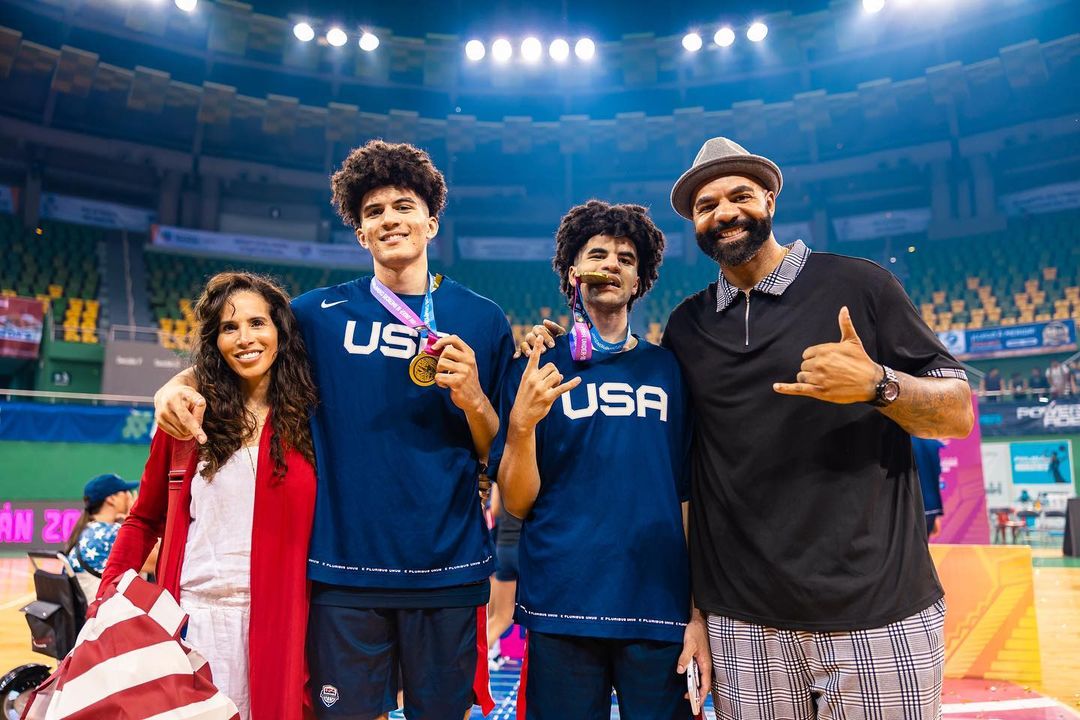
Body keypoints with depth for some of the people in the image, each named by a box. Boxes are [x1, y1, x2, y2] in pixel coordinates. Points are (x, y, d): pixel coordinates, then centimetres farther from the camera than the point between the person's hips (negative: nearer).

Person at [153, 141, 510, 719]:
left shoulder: (483, 320, 2)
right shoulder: (321, 313, 3)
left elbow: (502, 456, 5)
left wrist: (472, 398, -15)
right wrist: (177, 386, -7)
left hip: (447, 569, 0)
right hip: (344, 567, 0)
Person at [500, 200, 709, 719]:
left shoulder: (669, 371, 4)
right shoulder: (539, 369, 0)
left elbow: (691, 498, 5)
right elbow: (517, 503, -2)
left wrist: (699, 614, 1)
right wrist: (522, 424, -18)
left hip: (659, 610, 1)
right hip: (560, 609, -1)